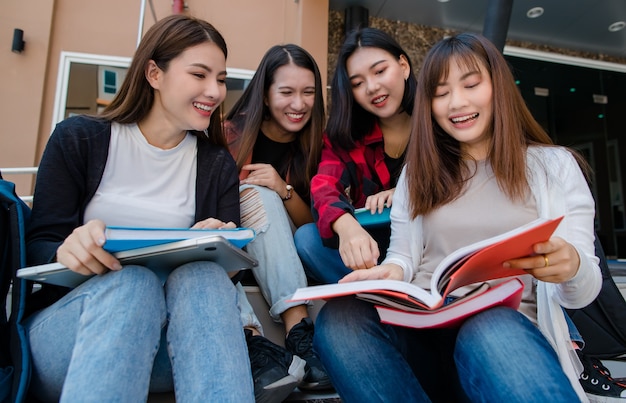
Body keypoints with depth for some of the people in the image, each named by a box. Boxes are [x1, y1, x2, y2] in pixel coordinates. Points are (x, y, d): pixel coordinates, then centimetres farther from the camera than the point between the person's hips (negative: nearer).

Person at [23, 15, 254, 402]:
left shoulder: (217, 165, 8)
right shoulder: (78, 138, 2)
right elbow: (38, 246, -2)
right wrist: (68, 250, -26)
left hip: (171, 336, 2)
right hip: (66, 320, -1)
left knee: (205, 275, -30)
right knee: (131, 283, -34)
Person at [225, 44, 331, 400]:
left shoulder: (314, 145, -2)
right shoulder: (232, 134, -8)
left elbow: (312, 227, -3)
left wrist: (285, 191, -23)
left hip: (280, 260, 1)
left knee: (263, 194, -27)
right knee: (257, 195, -30)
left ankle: (297, 332, -35)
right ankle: (251, 339, -40)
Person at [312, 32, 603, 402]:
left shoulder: (554, 165, 9)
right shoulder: (419, 171, 16)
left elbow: (583, 291, 4)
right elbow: (403, 255, 11)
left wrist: (572, 267, -20)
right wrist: (392, 272, -14)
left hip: (509, 327, -3)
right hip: (421, 330, 4)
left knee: (490, 331, -40)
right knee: (340, 317, -29)